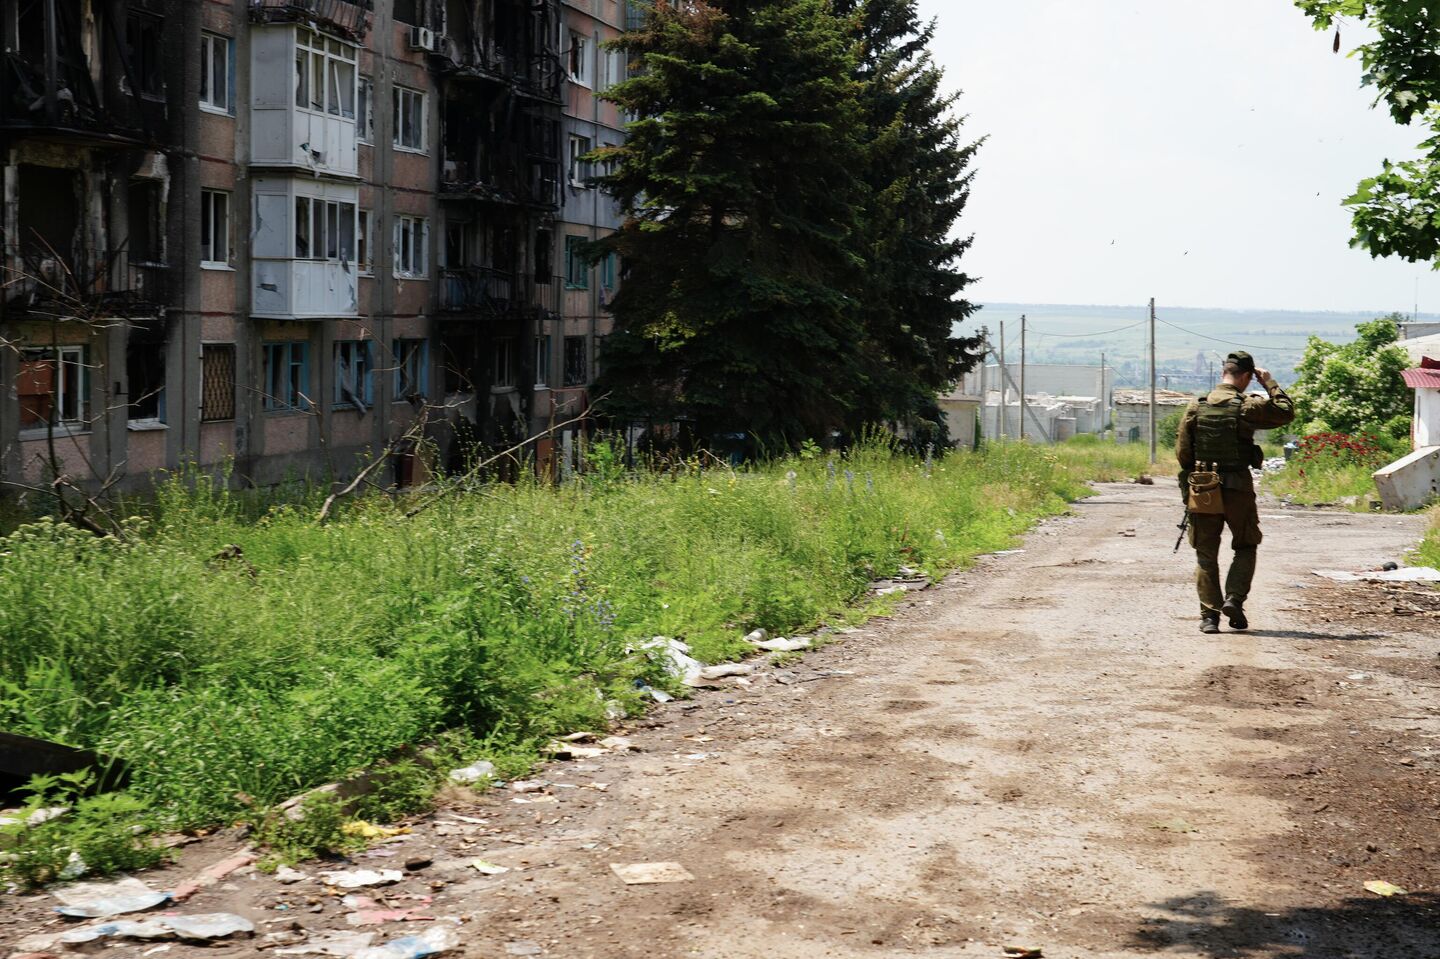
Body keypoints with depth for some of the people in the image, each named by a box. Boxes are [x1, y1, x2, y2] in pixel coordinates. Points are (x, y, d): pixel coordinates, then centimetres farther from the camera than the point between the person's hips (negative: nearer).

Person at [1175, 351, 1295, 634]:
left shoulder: (1196, 407, 0)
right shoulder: (1249, 407, -9)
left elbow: (1182, 451, 2)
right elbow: (1286, 411, 5)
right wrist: (1270, 383, 11)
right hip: (1238, 489, -2)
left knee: (1206, 554, 9)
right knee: (1245, 547, 16)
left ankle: (1209, 615, 4)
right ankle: (1234, 599, -2)